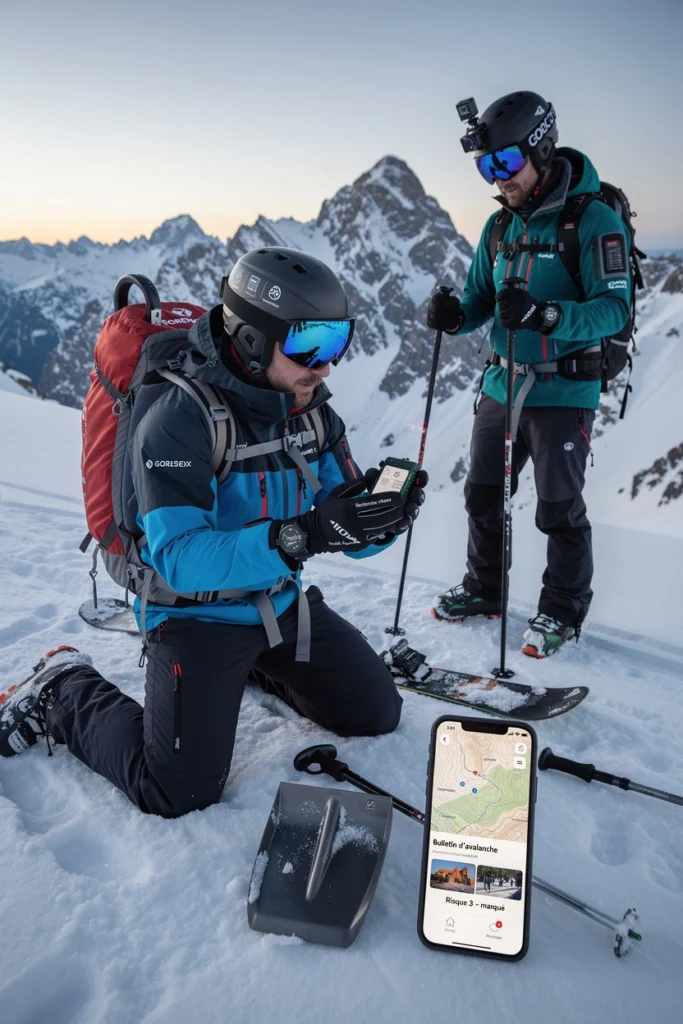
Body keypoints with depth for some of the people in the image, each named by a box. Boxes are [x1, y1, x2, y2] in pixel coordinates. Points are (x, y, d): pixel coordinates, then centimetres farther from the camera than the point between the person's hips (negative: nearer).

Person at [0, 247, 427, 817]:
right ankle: (64, 692, 11)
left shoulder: (312, 412, -4)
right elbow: (178, 557, -33)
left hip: (283, 604, 7)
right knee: (180, 794, -14)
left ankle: (257, 664, 31)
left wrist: (380, 511, -27)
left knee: (379, 715, 11)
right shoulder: (180, 417, -25)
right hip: (198, 614, -6)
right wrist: (299, 537, -43)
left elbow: (348, 528, -3)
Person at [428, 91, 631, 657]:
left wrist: (543, 315, -35)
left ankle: (563, 610, 21)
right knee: (483, 494, 14)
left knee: (559, 508, 2)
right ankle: (483, 589, 33)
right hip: (501, 385, 7)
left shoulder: (593, 220, -12)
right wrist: (455, 316, -9)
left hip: (564, 392, -6)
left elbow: (615, 308, -20)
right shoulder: (500, 225, 9)